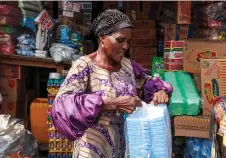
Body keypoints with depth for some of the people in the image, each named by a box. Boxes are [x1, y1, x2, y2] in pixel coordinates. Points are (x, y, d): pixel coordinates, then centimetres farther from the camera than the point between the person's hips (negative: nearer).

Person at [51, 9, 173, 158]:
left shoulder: (127, 64, 3)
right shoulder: (84, 65, -15)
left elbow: (149, 81, 18)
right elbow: (63, 104, -27)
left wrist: (160, 91, -6)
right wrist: (113, 104, -33)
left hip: (125, 145, 6)